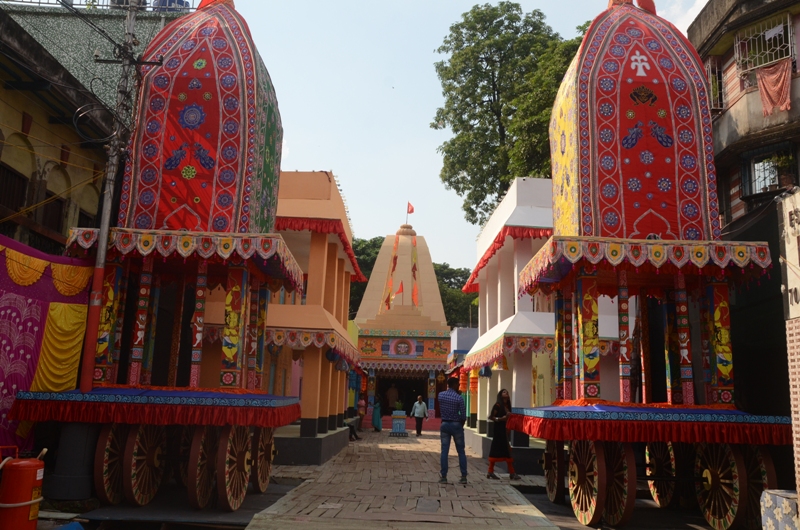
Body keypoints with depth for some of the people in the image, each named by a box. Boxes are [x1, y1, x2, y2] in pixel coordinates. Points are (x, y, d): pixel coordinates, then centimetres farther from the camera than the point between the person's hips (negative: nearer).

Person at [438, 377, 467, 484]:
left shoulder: (440, 395, -1)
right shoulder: (459, 398, -12)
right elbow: (463, 416, -9)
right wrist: (461, 425, 8)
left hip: (445, 424, 3)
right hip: (456, 425, -3)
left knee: (444, 451, 4)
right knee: (461, 451, 7)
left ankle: (444, 477, 3)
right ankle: (463, 477, 8)